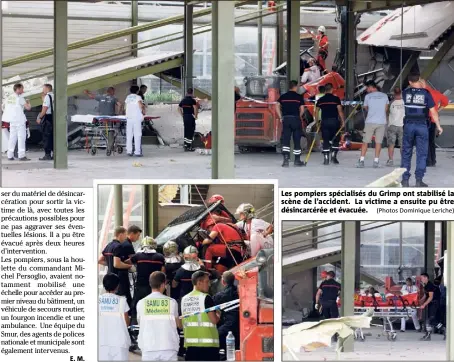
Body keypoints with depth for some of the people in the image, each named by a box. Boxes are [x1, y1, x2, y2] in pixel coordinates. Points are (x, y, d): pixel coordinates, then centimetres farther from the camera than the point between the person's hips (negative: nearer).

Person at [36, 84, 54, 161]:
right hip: (54, 117, 8)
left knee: (46, 137, -5)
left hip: (47, 117, -8)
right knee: (53, 137, 12)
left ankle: (47, 155, -7)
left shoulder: (47, 97, -11)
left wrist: (39, 117, -10)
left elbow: (45, 109, -17)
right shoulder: (54, 96, 13)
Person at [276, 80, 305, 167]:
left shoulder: (283, 96, 6)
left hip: (286, 119, 2)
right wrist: (299, 117, 11)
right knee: (297, 140, 8)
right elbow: (302, 110, -6)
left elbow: (277, 106, -1)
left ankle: (286, 158, -15)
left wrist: (280, 118, 5)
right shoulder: (299, 97, -1)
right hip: (296, 119, -2)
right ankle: (297, 160, 14)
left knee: (285, 140, 1)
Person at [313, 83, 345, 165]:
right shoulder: (336, 99, -3)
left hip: (324, 121, 3)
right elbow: (340, 111, -7)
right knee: (336, 140, 9)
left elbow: (316, 112, 10)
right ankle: (333, 156, 0)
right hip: (334, 121, -3)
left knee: (326, 141, 5)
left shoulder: (320, 100, 7)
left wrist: (317, 122, 20)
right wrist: (343, 121, 1)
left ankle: (326, 159, 0)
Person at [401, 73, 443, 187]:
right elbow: (433, 111, -5)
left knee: (406, 153, 10)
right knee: (422, 153, 4)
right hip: (422, 125, -2)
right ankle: (419, 180, -1)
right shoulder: (426, 93, -4)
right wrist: (438, 126, 1)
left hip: (408, 125, 2)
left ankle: (405, 180, 9)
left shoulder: (406, 93, 0)